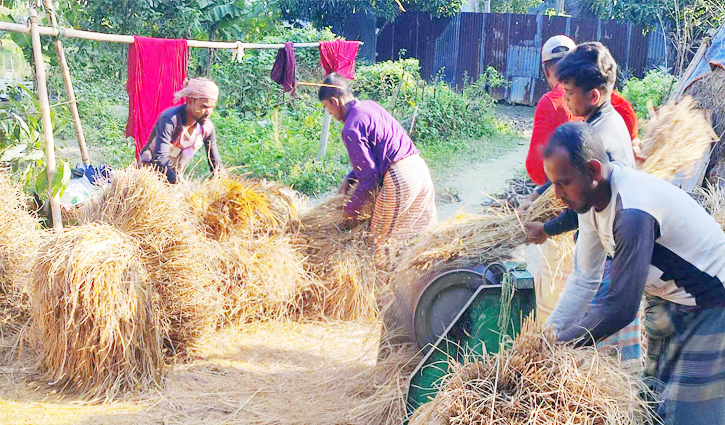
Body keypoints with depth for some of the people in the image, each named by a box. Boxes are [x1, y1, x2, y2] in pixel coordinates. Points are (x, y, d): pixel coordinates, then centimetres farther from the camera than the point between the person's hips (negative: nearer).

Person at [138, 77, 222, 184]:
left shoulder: (207, 127, -6)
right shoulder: (169, 119, -23)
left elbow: (216, 163, 4)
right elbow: (160, 159, -30)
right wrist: (177, 182, -41)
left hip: (176, 178, 6)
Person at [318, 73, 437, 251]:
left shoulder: (351, 130, -11)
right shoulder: (370, 106, 17)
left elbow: (369, 177, -11)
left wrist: (352, 210, 1)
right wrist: (350, 179, 21)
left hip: (398, 178, -9)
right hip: (420, 167, 9)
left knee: (379, 240, 3)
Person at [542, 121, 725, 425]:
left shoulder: (632, 213, -37)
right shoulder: (590, 196, -9)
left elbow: (621, 308, -32)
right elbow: (584, 279, -2)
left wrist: (558, 343, -22)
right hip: (664, 298, 9)